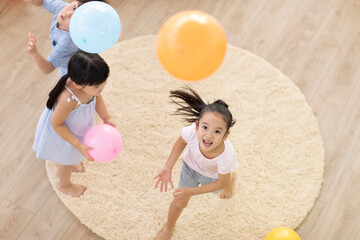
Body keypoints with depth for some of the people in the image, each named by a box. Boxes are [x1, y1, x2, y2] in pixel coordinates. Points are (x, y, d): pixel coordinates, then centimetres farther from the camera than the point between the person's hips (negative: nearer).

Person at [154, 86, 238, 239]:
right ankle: (168, 227, 46)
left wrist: (191, 191, -27)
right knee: (179, 202, 13)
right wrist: (167, 168, -18)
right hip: (192, 165, 1)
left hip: (214, 174, -1)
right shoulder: (191, 132, -43)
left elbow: (221, 183, -24)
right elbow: (181, 143, -15)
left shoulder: (226, 157, -46)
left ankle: (232, 176, 71)